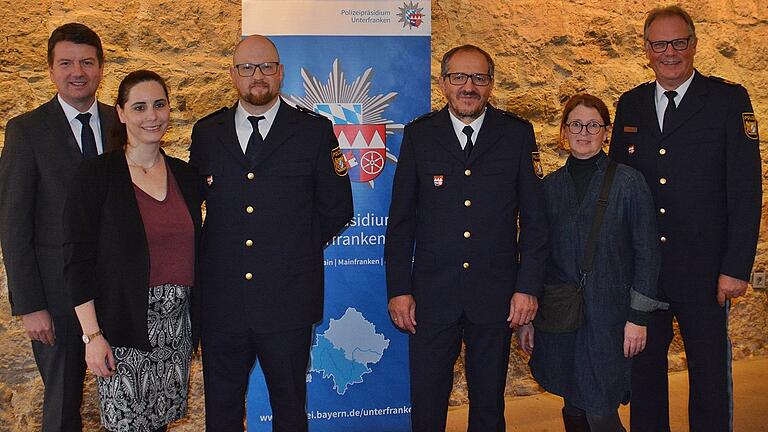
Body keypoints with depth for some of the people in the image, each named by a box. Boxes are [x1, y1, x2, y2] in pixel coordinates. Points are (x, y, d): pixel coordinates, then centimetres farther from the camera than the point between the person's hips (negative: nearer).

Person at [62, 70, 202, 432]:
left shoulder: (185, 176, 8)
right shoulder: (95, 175, -6)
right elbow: (77, 260, -8)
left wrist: (199, 322, 12)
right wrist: (92, 335, -13)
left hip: (177, 324, 4)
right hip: (122, 328, -4)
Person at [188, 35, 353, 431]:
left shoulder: (314, 131, 0)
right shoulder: (206, 132, 7)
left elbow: (336, 208, 4)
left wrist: (298, 247, 1)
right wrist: (213, 250, 7)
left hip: (287, 300, -2)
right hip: (221, 300, 2)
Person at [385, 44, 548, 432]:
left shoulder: (517, 134, 2)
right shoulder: (419, 135, 3)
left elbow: (534, 218, 2)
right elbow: (401, 221, 3)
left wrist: (528, 287, -4)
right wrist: (398, 290, -2)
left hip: (496, 295, 0)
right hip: (432, 294, 0)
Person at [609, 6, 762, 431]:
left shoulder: (729, 100, -3)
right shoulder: (630, 105, 8)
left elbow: (745, 190, -8)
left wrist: (736, 267, -13)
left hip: (703, 269, -3)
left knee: (710, 374, 8)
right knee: (643, 368, 14)